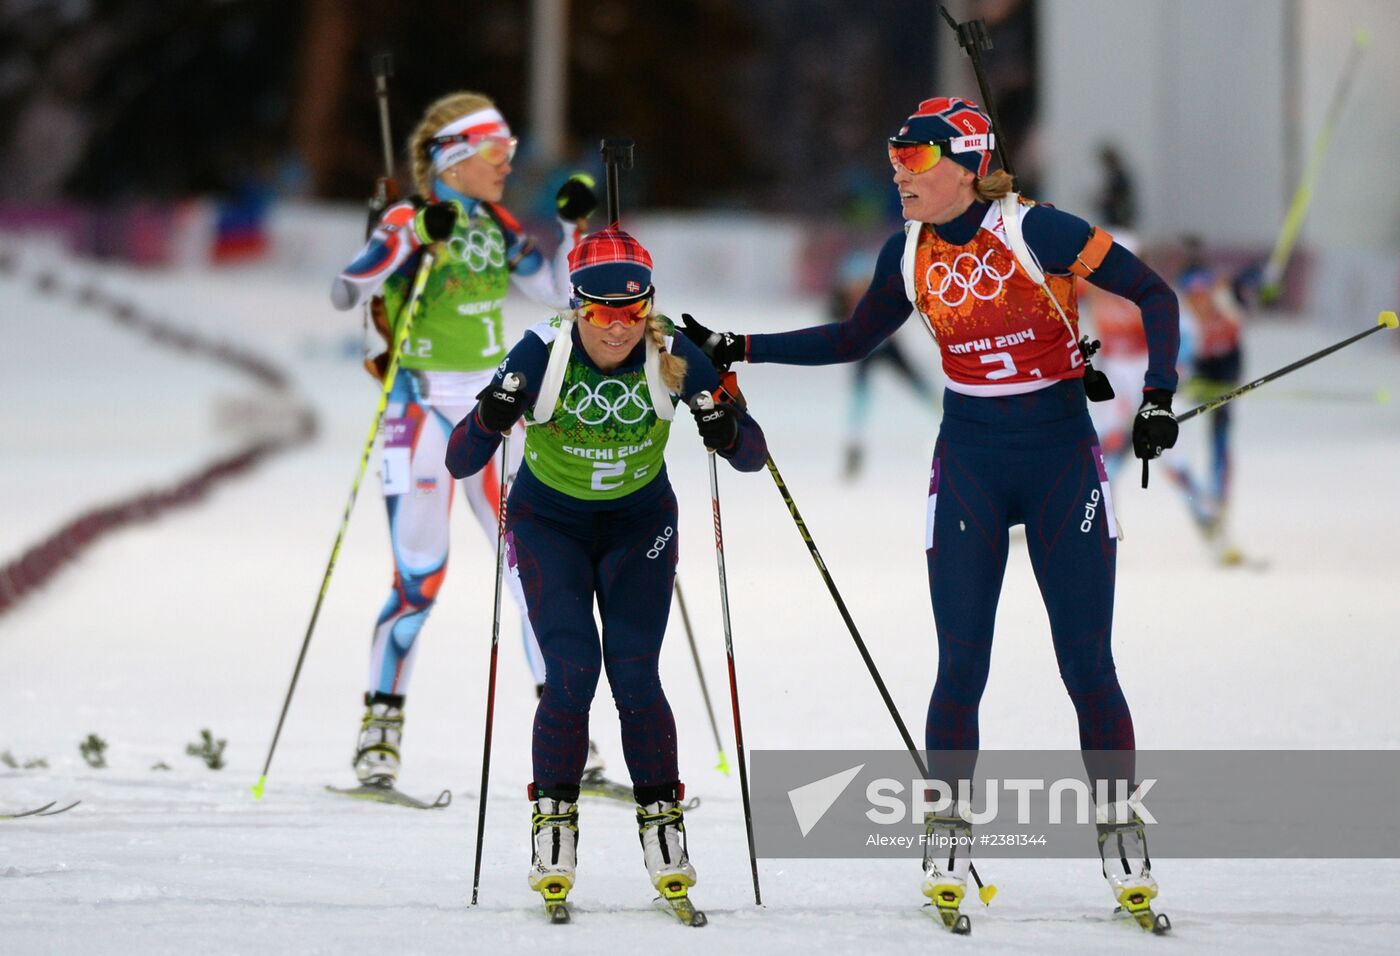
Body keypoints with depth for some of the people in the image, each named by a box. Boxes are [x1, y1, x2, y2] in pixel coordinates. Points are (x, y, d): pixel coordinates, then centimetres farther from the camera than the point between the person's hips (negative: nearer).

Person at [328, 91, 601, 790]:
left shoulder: (496, 227, 10)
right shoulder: (408, 223, -8)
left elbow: (559, 293, 17)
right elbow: (344, 293, -23)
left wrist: (572, 224, 4)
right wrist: (414, 236, -33)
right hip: (423, 413, -6)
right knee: (420, 580, -9)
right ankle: (380, 729, 6)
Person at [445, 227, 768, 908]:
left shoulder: (673, 360, -21)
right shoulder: (541, 355, -25)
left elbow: (753, 457, -17)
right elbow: (459, 463, -24)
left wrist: (729, 433, -39)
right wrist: (489, 420, -45)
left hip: (639, 524, 1)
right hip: (549, 524, -1)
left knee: (634, 675, -11)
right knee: (571, 674, -15)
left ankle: (662, 821, 6)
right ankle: (554, 824, 2)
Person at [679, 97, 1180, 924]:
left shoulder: (1038, 232, -14)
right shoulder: (910, 255, 1)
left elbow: (1154, 294, -9)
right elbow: (853, 340, 16)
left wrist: (1159, 397, -19)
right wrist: (741, 350, 11)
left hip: (1063, 459, -3)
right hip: (969, 466, 3)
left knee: (1088, 666, -2)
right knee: (961, 667, -1)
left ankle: (1122, 838, 8)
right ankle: (948, 841, 8)